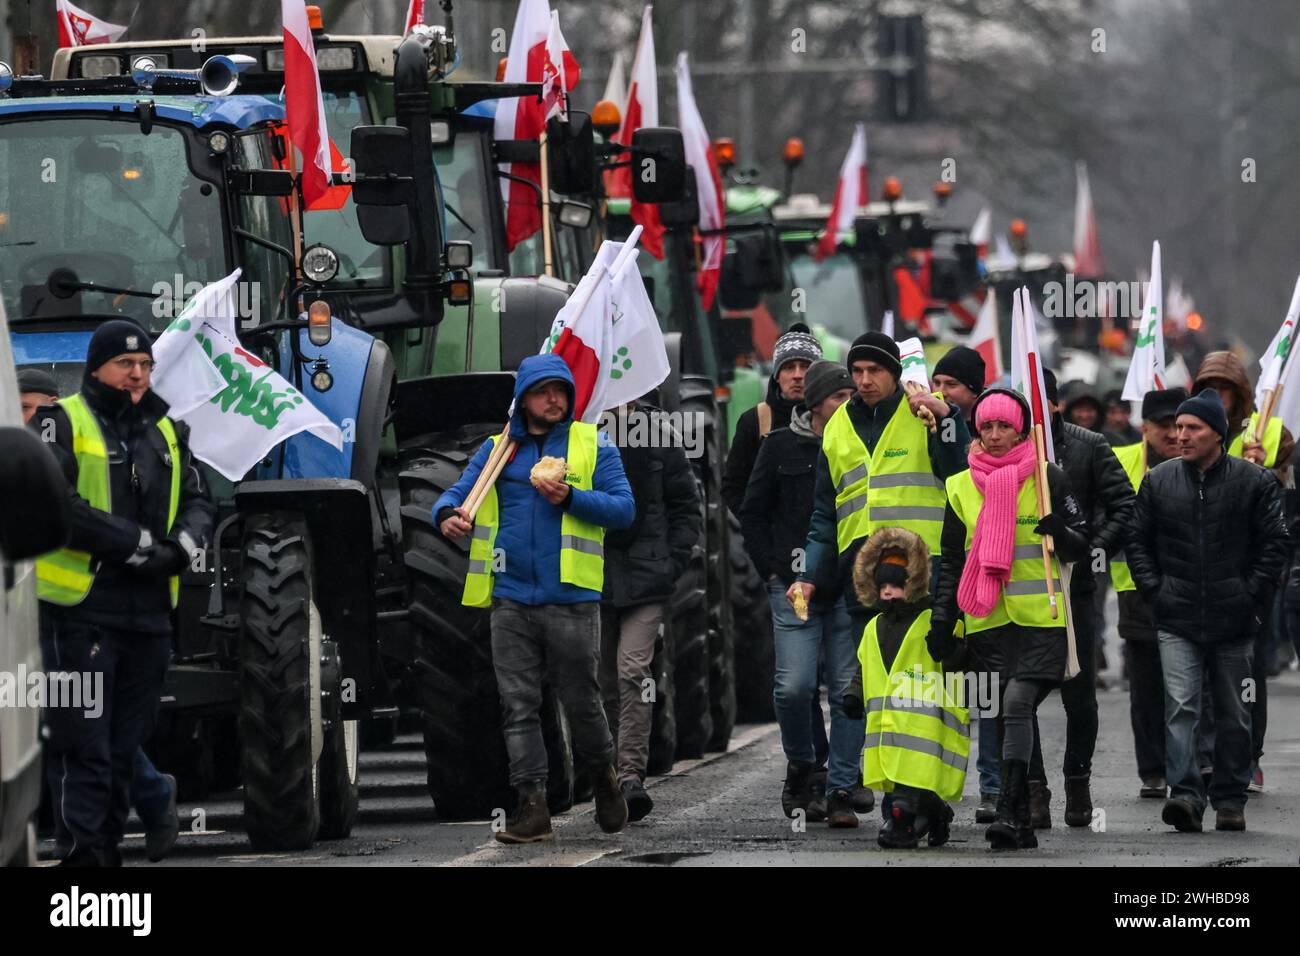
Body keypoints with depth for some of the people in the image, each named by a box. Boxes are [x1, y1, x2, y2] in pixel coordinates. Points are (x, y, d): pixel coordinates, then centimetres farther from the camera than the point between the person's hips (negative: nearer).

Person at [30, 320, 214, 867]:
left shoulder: (165, 431, 17)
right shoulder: (61, 424, -5)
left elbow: (198, 502, 19)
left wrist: (181, 546, -5)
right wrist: (139, 544, -18)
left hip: (149, 611, 6)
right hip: (81, 608, -6)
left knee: (126, 741, 11)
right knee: (83, 741, -8)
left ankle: (109, 844, 20)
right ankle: (83, 848, -9)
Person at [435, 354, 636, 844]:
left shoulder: (593, 447, 6)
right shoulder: (497, 450, 14)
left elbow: (624, 508, -1)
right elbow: (458, 492, 8)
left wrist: (571, 498, -15)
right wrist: (449, 514, -15)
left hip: (571, 600, -2)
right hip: (511, 599, 2)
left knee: (581, 701, 3)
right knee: (518, 705, -2)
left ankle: (603, 777, 28)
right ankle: (532, 806, -1)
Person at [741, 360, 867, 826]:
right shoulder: (782, 447, 3)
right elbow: (753, 513, 9)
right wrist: (774, 570, 3)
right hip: (795, 588, -1)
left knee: (849, 692, -2)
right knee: (794, 687, -10)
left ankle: (839, 788, 5)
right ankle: (804, 764, 14)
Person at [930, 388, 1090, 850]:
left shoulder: (1047, 478, 3)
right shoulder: (961, 487, 12)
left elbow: (1081, 547, 7)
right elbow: (951, 562, 17)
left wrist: (1060, 533, -15)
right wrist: (942, 621, 8)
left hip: (1040, 619, -4)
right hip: (986, 621, 4)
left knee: (1017, 703, -19)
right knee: (1004, 717, 3)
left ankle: (1009, 812, -22)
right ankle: (1021, 824, 8)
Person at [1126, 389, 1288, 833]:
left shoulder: (1254, 481, -1)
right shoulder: (1159, 481, 6)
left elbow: (1273, 544, 2)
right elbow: (1138, 541, 12)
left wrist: (1253, 598, -5)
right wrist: (1154, 591, 1)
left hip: (1234, 619, 0)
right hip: (1177, 621, 0)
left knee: (1234, 714, 7)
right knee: (1180, 708, -13)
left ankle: (1230, 800, 17)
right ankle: (1185, 794, -19)